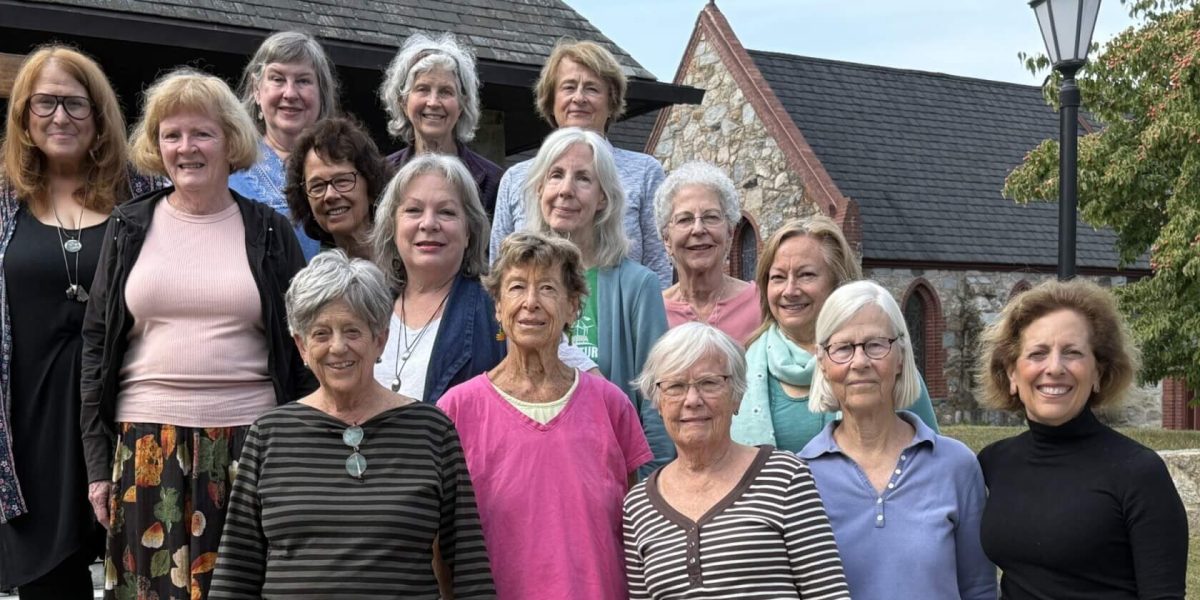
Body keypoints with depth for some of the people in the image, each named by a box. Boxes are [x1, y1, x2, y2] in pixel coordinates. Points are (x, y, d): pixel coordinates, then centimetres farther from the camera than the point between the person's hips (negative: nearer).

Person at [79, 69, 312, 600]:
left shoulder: (269, 231, 6)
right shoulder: (129, 227, 9)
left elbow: (301, 349, 6)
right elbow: (96, 344, 9)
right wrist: (97, 460, 3)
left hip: (248, 441, -1)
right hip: (145, 444, 1)